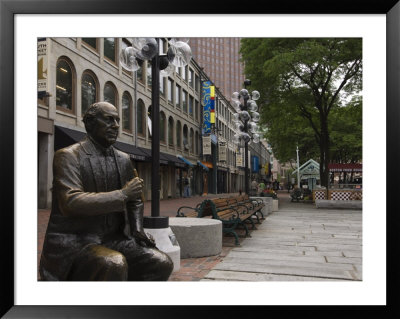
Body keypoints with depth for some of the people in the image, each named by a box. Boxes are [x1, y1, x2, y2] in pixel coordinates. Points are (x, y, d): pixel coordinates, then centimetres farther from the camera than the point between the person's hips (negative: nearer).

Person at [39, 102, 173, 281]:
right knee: (114, 265, -35)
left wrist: (137, 229, 3)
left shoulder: (123, 160, 10)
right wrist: (123, 194, -21)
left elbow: (134, 201, 21)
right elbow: (71, 202, -23)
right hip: (72, 244, -5)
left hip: (111, 240, 6)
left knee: (162, 263, -14)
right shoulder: (67, 156, -8)